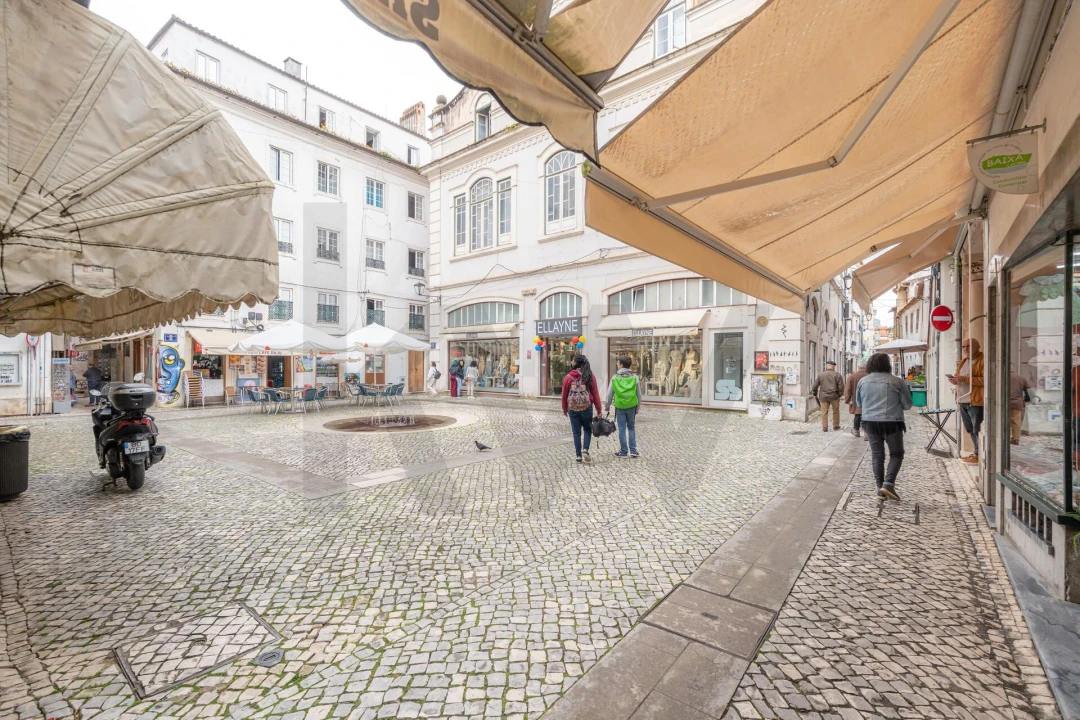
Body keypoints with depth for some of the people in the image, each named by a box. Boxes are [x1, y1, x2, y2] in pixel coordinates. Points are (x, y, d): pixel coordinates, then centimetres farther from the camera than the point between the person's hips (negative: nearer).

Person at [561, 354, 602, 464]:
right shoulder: (590, 376, -2)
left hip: (573, 408, 0)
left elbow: (564, 395, 2)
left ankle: (579, 456, 14)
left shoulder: (568, 377, -4)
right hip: (587, 407, 0)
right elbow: (595, 394, -1)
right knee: (587, 429, 17)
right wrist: (598, 410, 6)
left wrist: (564, 409, 15)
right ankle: (585, 449, -2)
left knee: (576, 432, 10)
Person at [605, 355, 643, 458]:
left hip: (620, 407, -2)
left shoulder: (615, 378, -7)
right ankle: (633, 450, 15)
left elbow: (609, 394, -1)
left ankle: (624, 451, 14)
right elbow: (639, 395, 3)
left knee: (622, 429, 7)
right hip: (631, 406, 2)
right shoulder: (634, 377, -3)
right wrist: (637, 409, 13)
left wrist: (607, 407, 13)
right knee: (631, 428, 16)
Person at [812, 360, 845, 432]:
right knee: (836, 411, 14)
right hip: (834, 396, -1)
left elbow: (815, 385, 6)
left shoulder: (820, 375, 3)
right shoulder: (837, 375, -2)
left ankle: (824, 427, 2)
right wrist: (840, 394, 9)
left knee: (824, 412, 3)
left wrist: (814, 393, 19)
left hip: (823, 396, 1)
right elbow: (841, 386, -5)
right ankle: (836, 426, 24)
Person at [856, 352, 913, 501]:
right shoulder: (897, 381, -6)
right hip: (892, 423, -3)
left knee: (877, 455, 10)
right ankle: (888, 484, -2)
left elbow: (859, 404, 15)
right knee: (896, 454, 11)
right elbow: (907, 405, 2)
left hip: (870, 422, 3)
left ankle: (880, 488, 13)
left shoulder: (863, 381, 3)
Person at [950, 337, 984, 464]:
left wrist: (965, 379, -23)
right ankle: (978, 452, 22)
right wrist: (955, 379, 4)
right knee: (970, 429, 13)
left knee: (977, 429, -3)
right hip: (963, 400, 8)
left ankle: (979, 455, 2)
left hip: (976, 401, -8)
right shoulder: (963, 361, 18)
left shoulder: (983, 360, -8)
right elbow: (958, 376, 26)